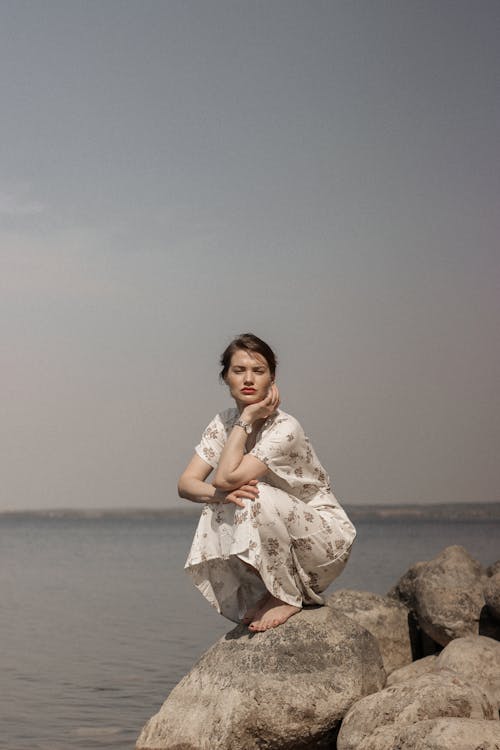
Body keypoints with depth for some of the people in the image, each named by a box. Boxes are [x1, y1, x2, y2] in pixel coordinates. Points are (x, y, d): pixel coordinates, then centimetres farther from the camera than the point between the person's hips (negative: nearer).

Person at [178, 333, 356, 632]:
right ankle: (262, 597, 0)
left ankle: (288, 597, -13)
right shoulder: (223, 424, -2)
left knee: (257, 498, -31)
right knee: (217, 510, -19)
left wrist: (246, 420, -25)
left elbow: (227, 478, -32)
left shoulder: (284, 428, -23)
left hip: (327, 539, -6)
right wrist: (220, 494, -30)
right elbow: (186, 483, -9)